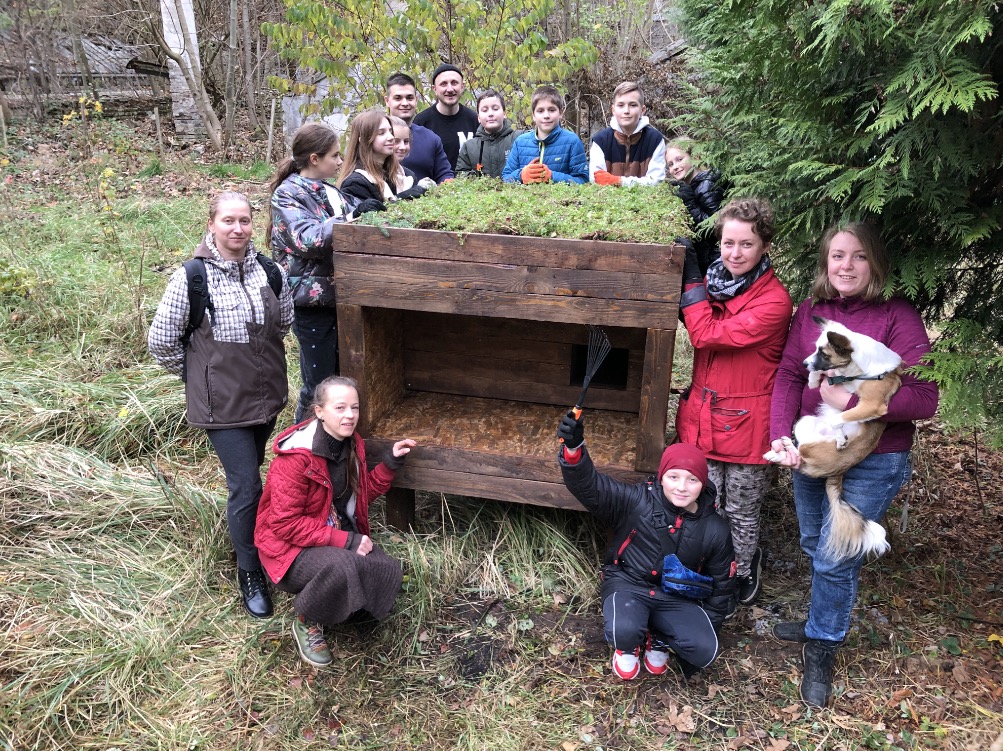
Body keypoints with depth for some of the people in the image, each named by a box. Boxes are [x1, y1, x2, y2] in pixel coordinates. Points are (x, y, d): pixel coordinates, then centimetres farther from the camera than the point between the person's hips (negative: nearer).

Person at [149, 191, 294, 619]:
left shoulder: (271, 271, -5)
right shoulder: (191, 278, -16)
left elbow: (283, 324, 14)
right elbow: (161, 342, -6)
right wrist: (198, 374, 3)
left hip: (268, 394, 4)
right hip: (222, 402, -4)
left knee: (246, 474, 21)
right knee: (247, 486, -4)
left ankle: (249, 538, 43)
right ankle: (250, 571, 15)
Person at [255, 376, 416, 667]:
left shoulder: (351, 443, 0)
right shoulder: (295, 456, -24)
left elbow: (365, 492, 13)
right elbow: (285, 524, -24)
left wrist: (391, 460, -2)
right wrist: (345, 541, -27)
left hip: (342, 533, 7)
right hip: (292, 546, -7)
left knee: (388, 571, -18)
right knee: (339, 567, -37)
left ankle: (346, 605, 12)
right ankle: (307, 622, -5)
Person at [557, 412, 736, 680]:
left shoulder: (715, 531, -4)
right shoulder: (636, 501, -13)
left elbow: (722, 583, 10)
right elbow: (589, 485, -24)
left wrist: (709, 626, 7)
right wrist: (573, 448, -44)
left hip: (677, 598, 3)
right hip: (628, 586, -2)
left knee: (704, 652, -22)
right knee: (625, 632, -34)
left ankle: (658, 639, 13)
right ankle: (628, 646, 7)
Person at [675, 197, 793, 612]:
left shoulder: (774, 301, -17)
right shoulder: (713, 284, 3)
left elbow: (706, 335, -24)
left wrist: (691, 280, -17)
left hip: (746, 426, -5)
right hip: (703, 418, 5)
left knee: (741, 515, 14)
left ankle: (742, 574, 37)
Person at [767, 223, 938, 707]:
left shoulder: (898, 318, -16)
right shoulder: (811, 311, 0)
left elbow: (924, 400, -20)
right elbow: (788, 375, -5)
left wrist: (851, 402, -27)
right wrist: (781, 435, -19)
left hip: (873, 463, -5)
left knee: (834, 559, 0)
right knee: (814, 546, 20)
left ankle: (821, 650, 23)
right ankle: (824, 623, 45)